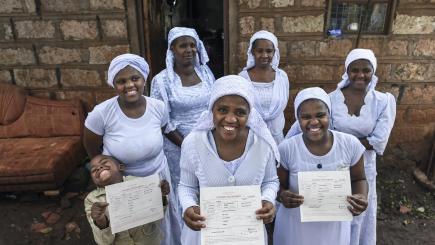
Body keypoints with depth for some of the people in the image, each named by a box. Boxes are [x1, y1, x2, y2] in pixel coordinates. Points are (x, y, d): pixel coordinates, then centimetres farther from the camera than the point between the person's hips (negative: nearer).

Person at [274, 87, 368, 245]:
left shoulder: (350, 144, -14)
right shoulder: (286, 149, -19)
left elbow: (358, 179, 2)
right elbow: (279, 185, -7)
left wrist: (362, 197, -19)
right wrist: (283, 196, -29)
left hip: (334, 227, 2)